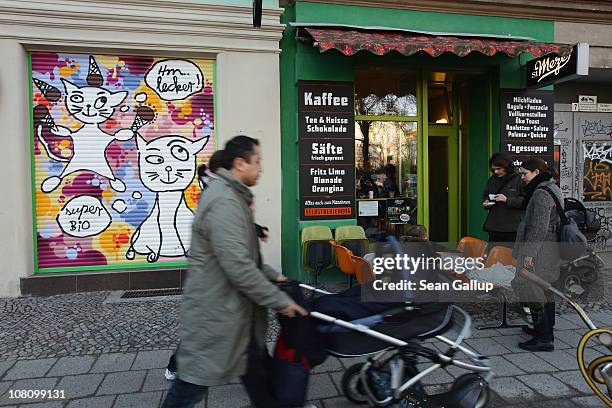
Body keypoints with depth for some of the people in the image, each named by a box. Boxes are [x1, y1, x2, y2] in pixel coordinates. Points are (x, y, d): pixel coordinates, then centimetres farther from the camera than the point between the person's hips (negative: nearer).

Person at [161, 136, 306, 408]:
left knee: (257, 369, 20)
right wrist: (279, 300, -18)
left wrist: (272, 275, 13)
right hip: (214, 314, -10)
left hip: (232, 311, 10)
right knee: (192, 386, 8)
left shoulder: (231, 197, 12)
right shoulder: (224, 202, -24)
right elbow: (238, 267, -27)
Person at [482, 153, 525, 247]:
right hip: (494, 226, 5)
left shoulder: (519, 178, -7)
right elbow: (485, 195, 26)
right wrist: (486, 202, 4)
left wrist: (507, 200, -21)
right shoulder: (492, 180, 12)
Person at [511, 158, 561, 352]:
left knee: (532, 290, -7)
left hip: (540, 250, -11)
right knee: (545, 290, 19)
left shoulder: (541, 193, -18)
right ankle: (546, 330, 32)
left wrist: (529, 253, -20)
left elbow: (539, 227, -22)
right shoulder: (553, 188, 15)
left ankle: (544, 339, -2)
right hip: (551, 249, 11)